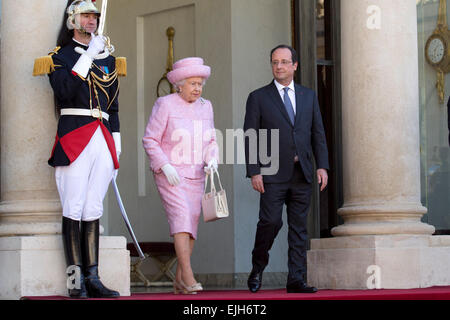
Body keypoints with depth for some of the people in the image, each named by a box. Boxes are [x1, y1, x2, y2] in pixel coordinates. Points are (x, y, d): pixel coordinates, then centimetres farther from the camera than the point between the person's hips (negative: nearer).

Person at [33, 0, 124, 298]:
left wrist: (116, 140, 15)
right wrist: (88, 57, -15)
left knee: (94, 210, 4)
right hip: (73, 136, -5)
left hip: (102, 138, 5)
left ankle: (93, 277, 5)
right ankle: (77, 279, -5)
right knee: (74, 209, -6)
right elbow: (64, 92, -15)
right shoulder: (61, 56, 4)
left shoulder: (108, 58, 19)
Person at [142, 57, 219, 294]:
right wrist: (165, 166, -18)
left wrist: (212, 160, -6)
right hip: (169, 174, -6)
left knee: (191, 223, 2)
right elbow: (150, 140, -7)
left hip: (195, 176, 6)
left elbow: (211, 141, 15)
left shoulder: (205, 107, 10)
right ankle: (188, 275, -26)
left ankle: (179, 282, 8)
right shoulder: (165, 105, -7)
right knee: (181, 216, -21)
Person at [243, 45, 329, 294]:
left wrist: (322, 166, 1)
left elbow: (318, 133, 12)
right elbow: (250, 137, 0)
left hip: (302, 173, 3)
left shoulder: (308, 96, 14)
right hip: (273, 173, -3)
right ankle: (258, 268, 10)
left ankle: (296, 280, 4)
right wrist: (254, 172, -9)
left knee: (299, 227, 2)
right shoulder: (258, 97, 4)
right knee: (271, 221, -13)